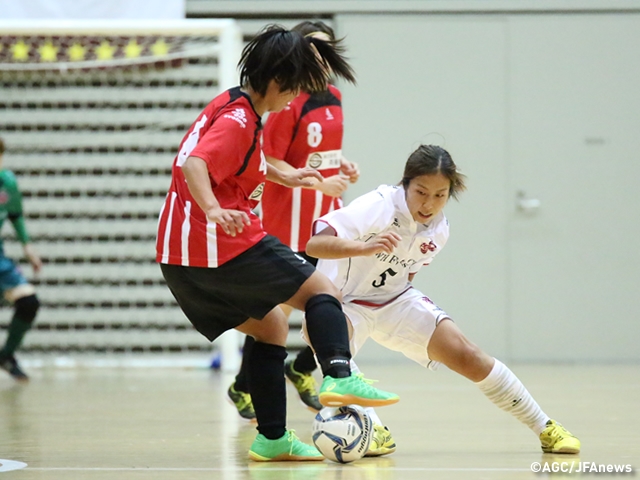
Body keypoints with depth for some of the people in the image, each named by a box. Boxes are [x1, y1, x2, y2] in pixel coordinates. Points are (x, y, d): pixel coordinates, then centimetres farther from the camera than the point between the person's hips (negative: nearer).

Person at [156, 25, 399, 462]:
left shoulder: (233, 107, 16)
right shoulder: (238, 121, -14)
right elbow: (193, 164, -32)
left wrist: (284, 176, 45)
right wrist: (214, 210, -48)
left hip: (180, 255, 9)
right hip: (224, 246, -9)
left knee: (270, 325, 18)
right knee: (322, 290, -1)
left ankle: (273, 439, 12)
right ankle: (339, 375, -26)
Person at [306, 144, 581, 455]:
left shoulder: (438, 231, -6)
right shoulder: (379, 207, -27)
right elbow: (314, 245, -39)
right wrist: (365, 248, -54)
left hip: (393, 300, 5)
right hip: (343, 301, -4)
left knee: (467, 356, -6)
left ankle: (544, 428, 5)